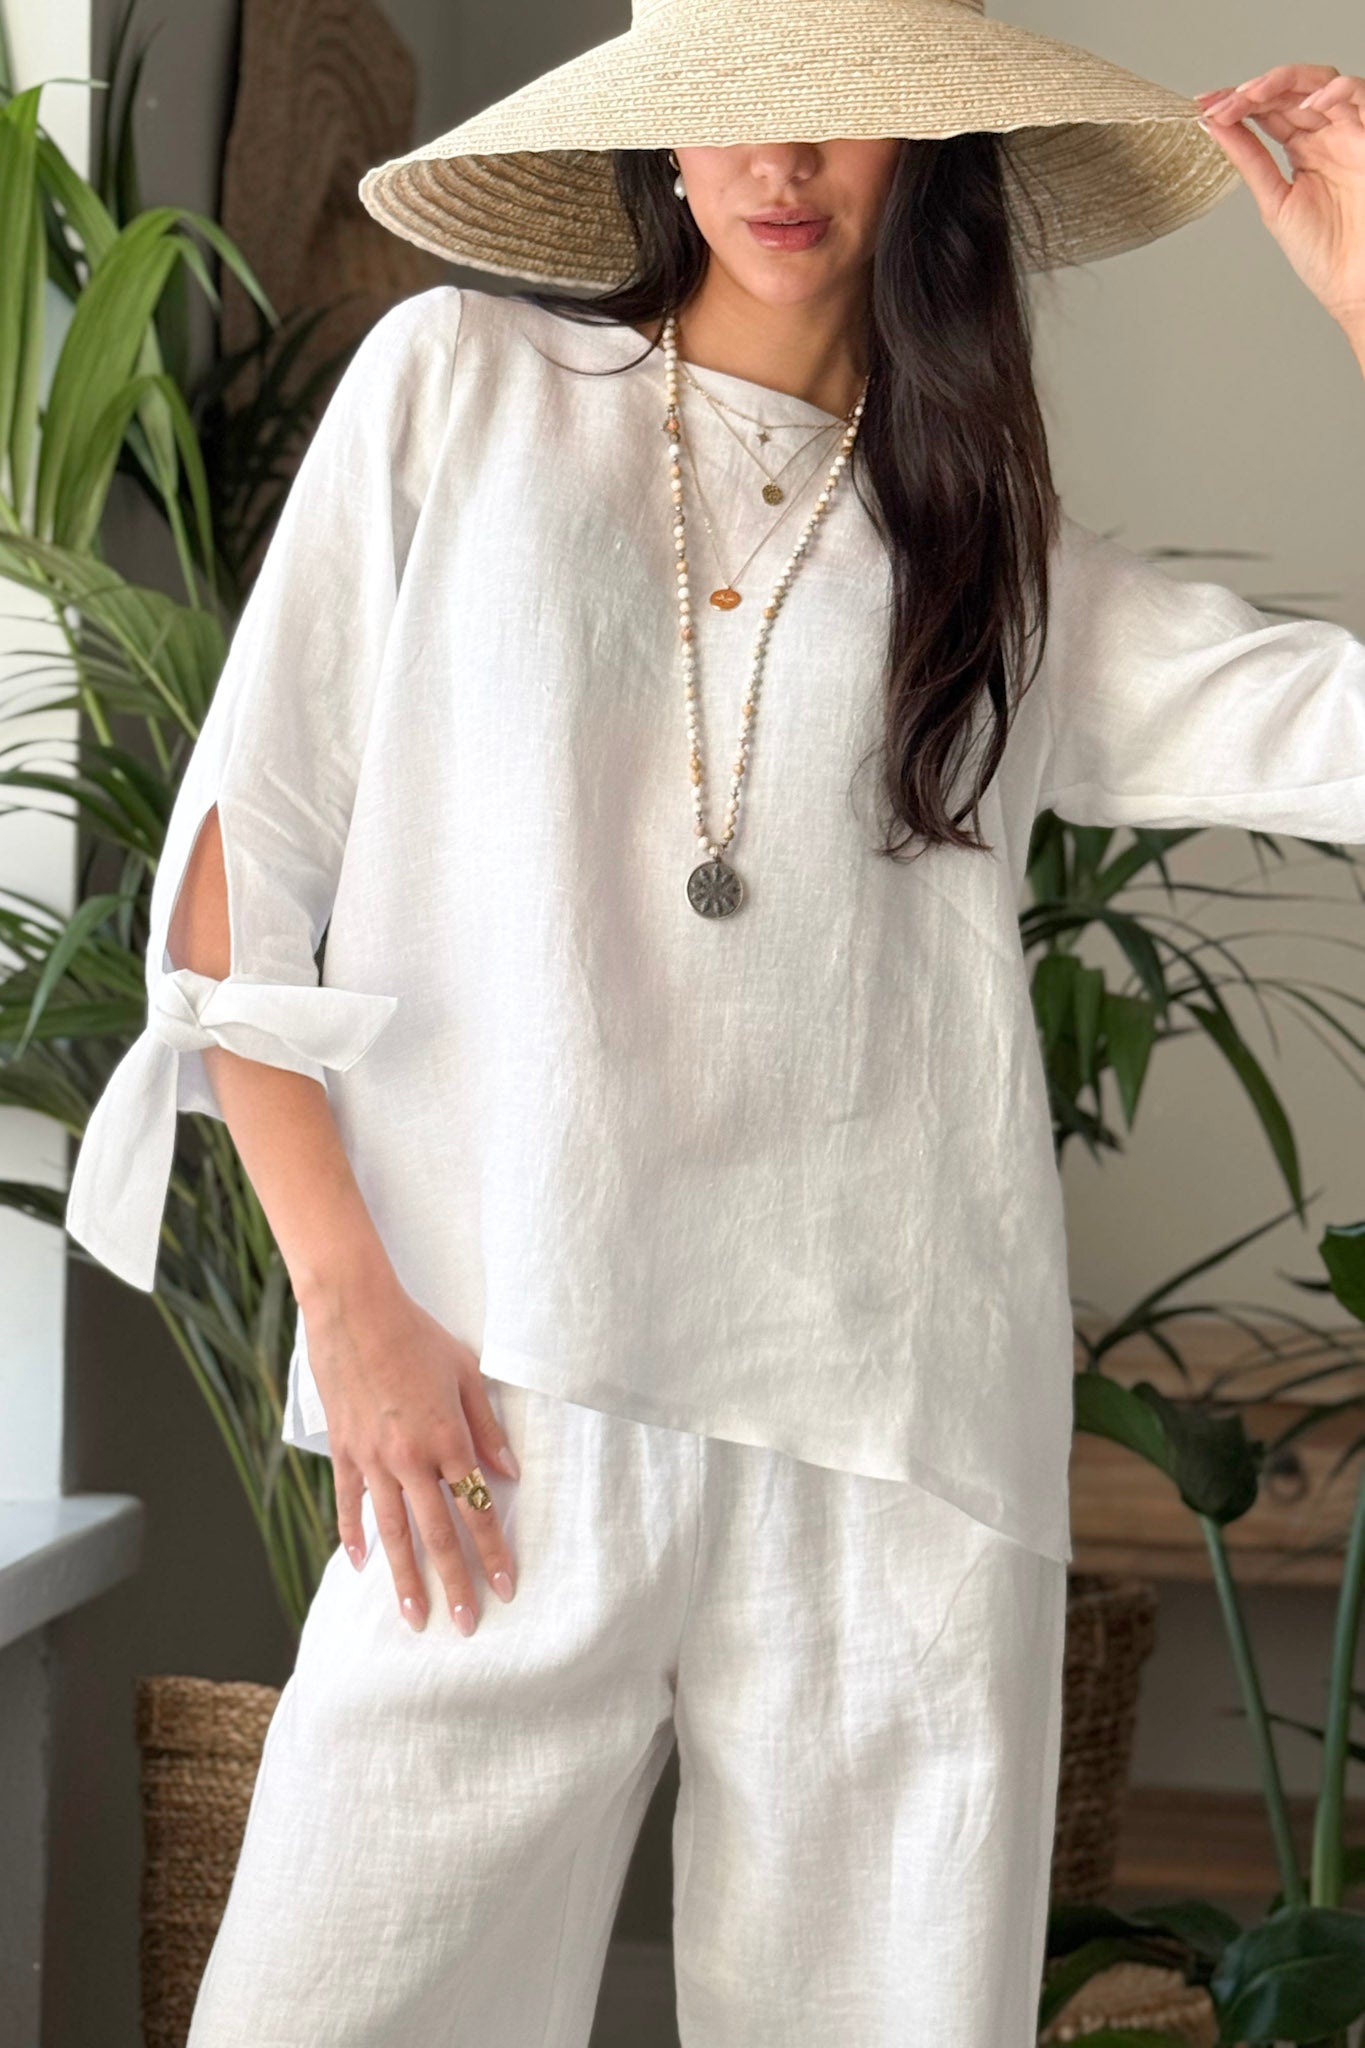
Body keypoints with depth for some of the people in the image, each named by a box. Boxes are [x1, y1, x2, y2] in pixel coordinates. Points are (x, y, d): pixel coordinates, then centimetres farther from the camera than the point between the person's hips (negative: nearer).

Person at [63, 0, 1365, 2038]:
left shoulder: (1012, 564, 13)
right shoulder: (457, 385, 10)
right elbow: (238, 865, 6)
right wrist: (349, 1299, -3)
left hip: (896, 1440, 2)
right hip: (500, 1421, -1)